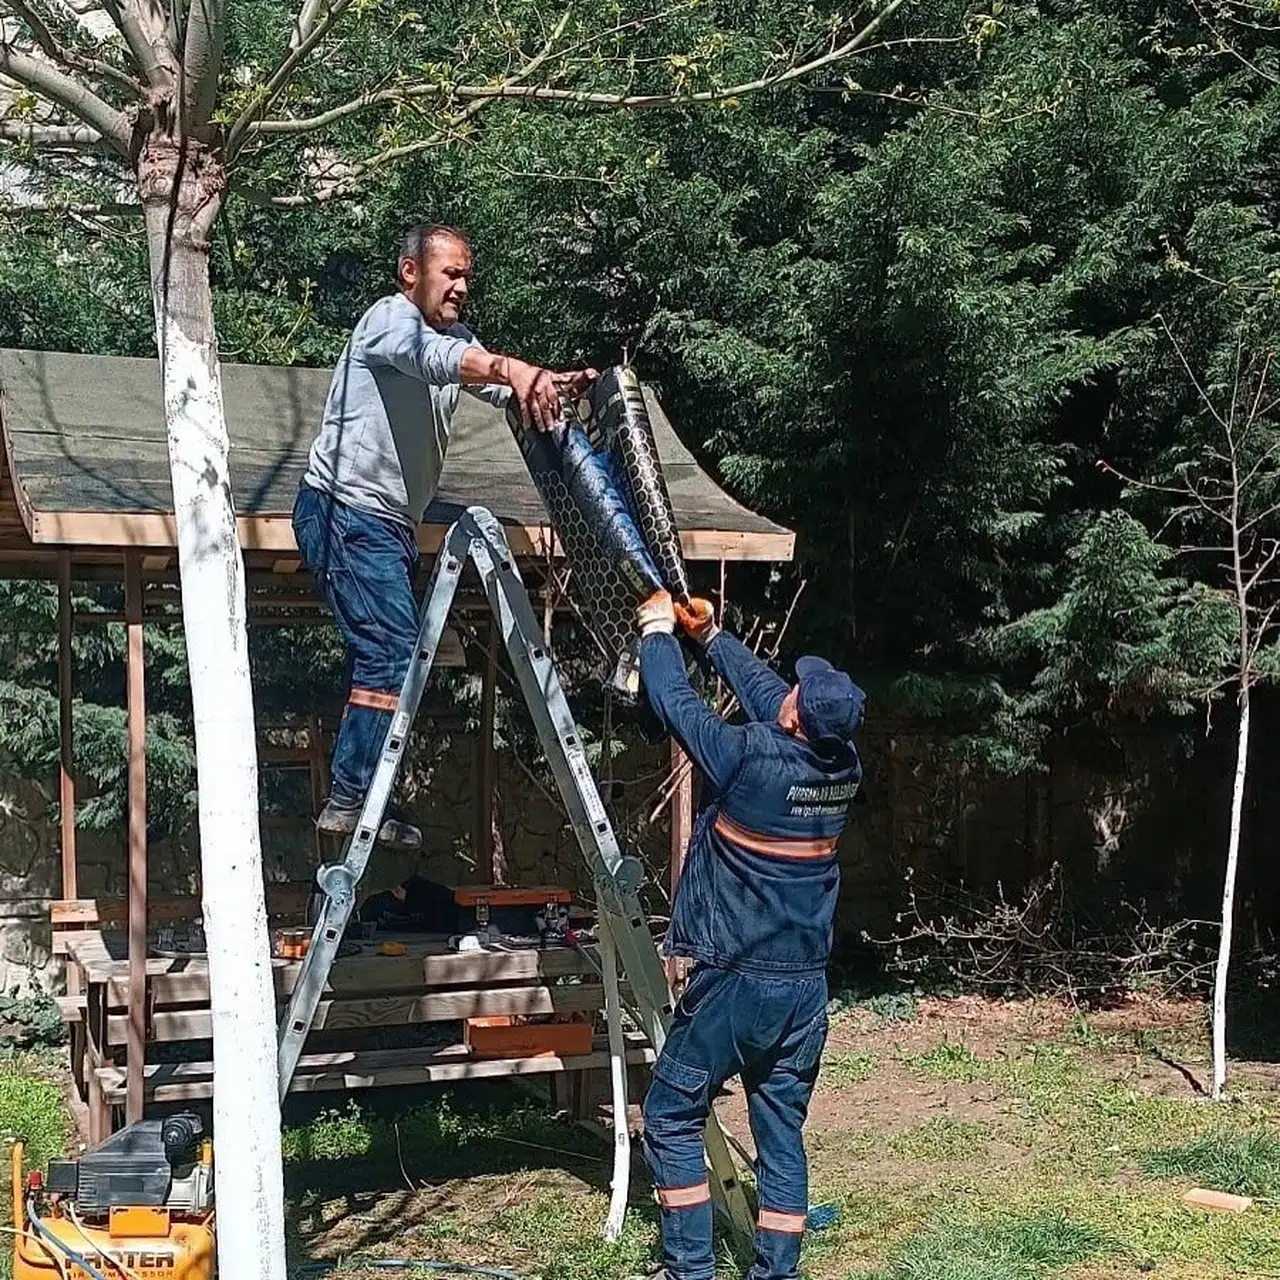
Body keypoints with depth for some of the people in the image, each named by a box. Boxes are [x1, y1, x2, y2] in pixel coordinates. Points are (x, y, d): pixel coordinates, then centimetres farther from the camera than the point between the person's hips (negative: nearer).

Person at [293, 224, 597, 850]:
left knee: (389, 655, 9)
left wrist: (556, 386, -16)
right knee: (391, 652, -17)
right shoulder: (390, 318, -9)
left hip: (389, 521, 10)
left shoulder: (454, 335, 18)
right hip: (346, 510, -10)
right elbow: (434, 356, -32)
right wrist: (511, 368, -48)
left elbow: (504, 388, 4)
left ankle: (355, 797, 13)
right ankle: (350, 799, -14)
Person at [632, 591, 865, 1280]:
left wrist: (657, 628, 14)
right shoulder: (844, 763, 0)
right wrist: (709, 633, 25)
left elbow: (675, 701, -3)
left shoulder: (749, 755, -18)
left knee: (671, 1115, 8)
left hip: (735, 981, -6)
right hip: (806, 984, 6)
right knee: (782, 1128, 11)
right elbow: (762, 687, 15)